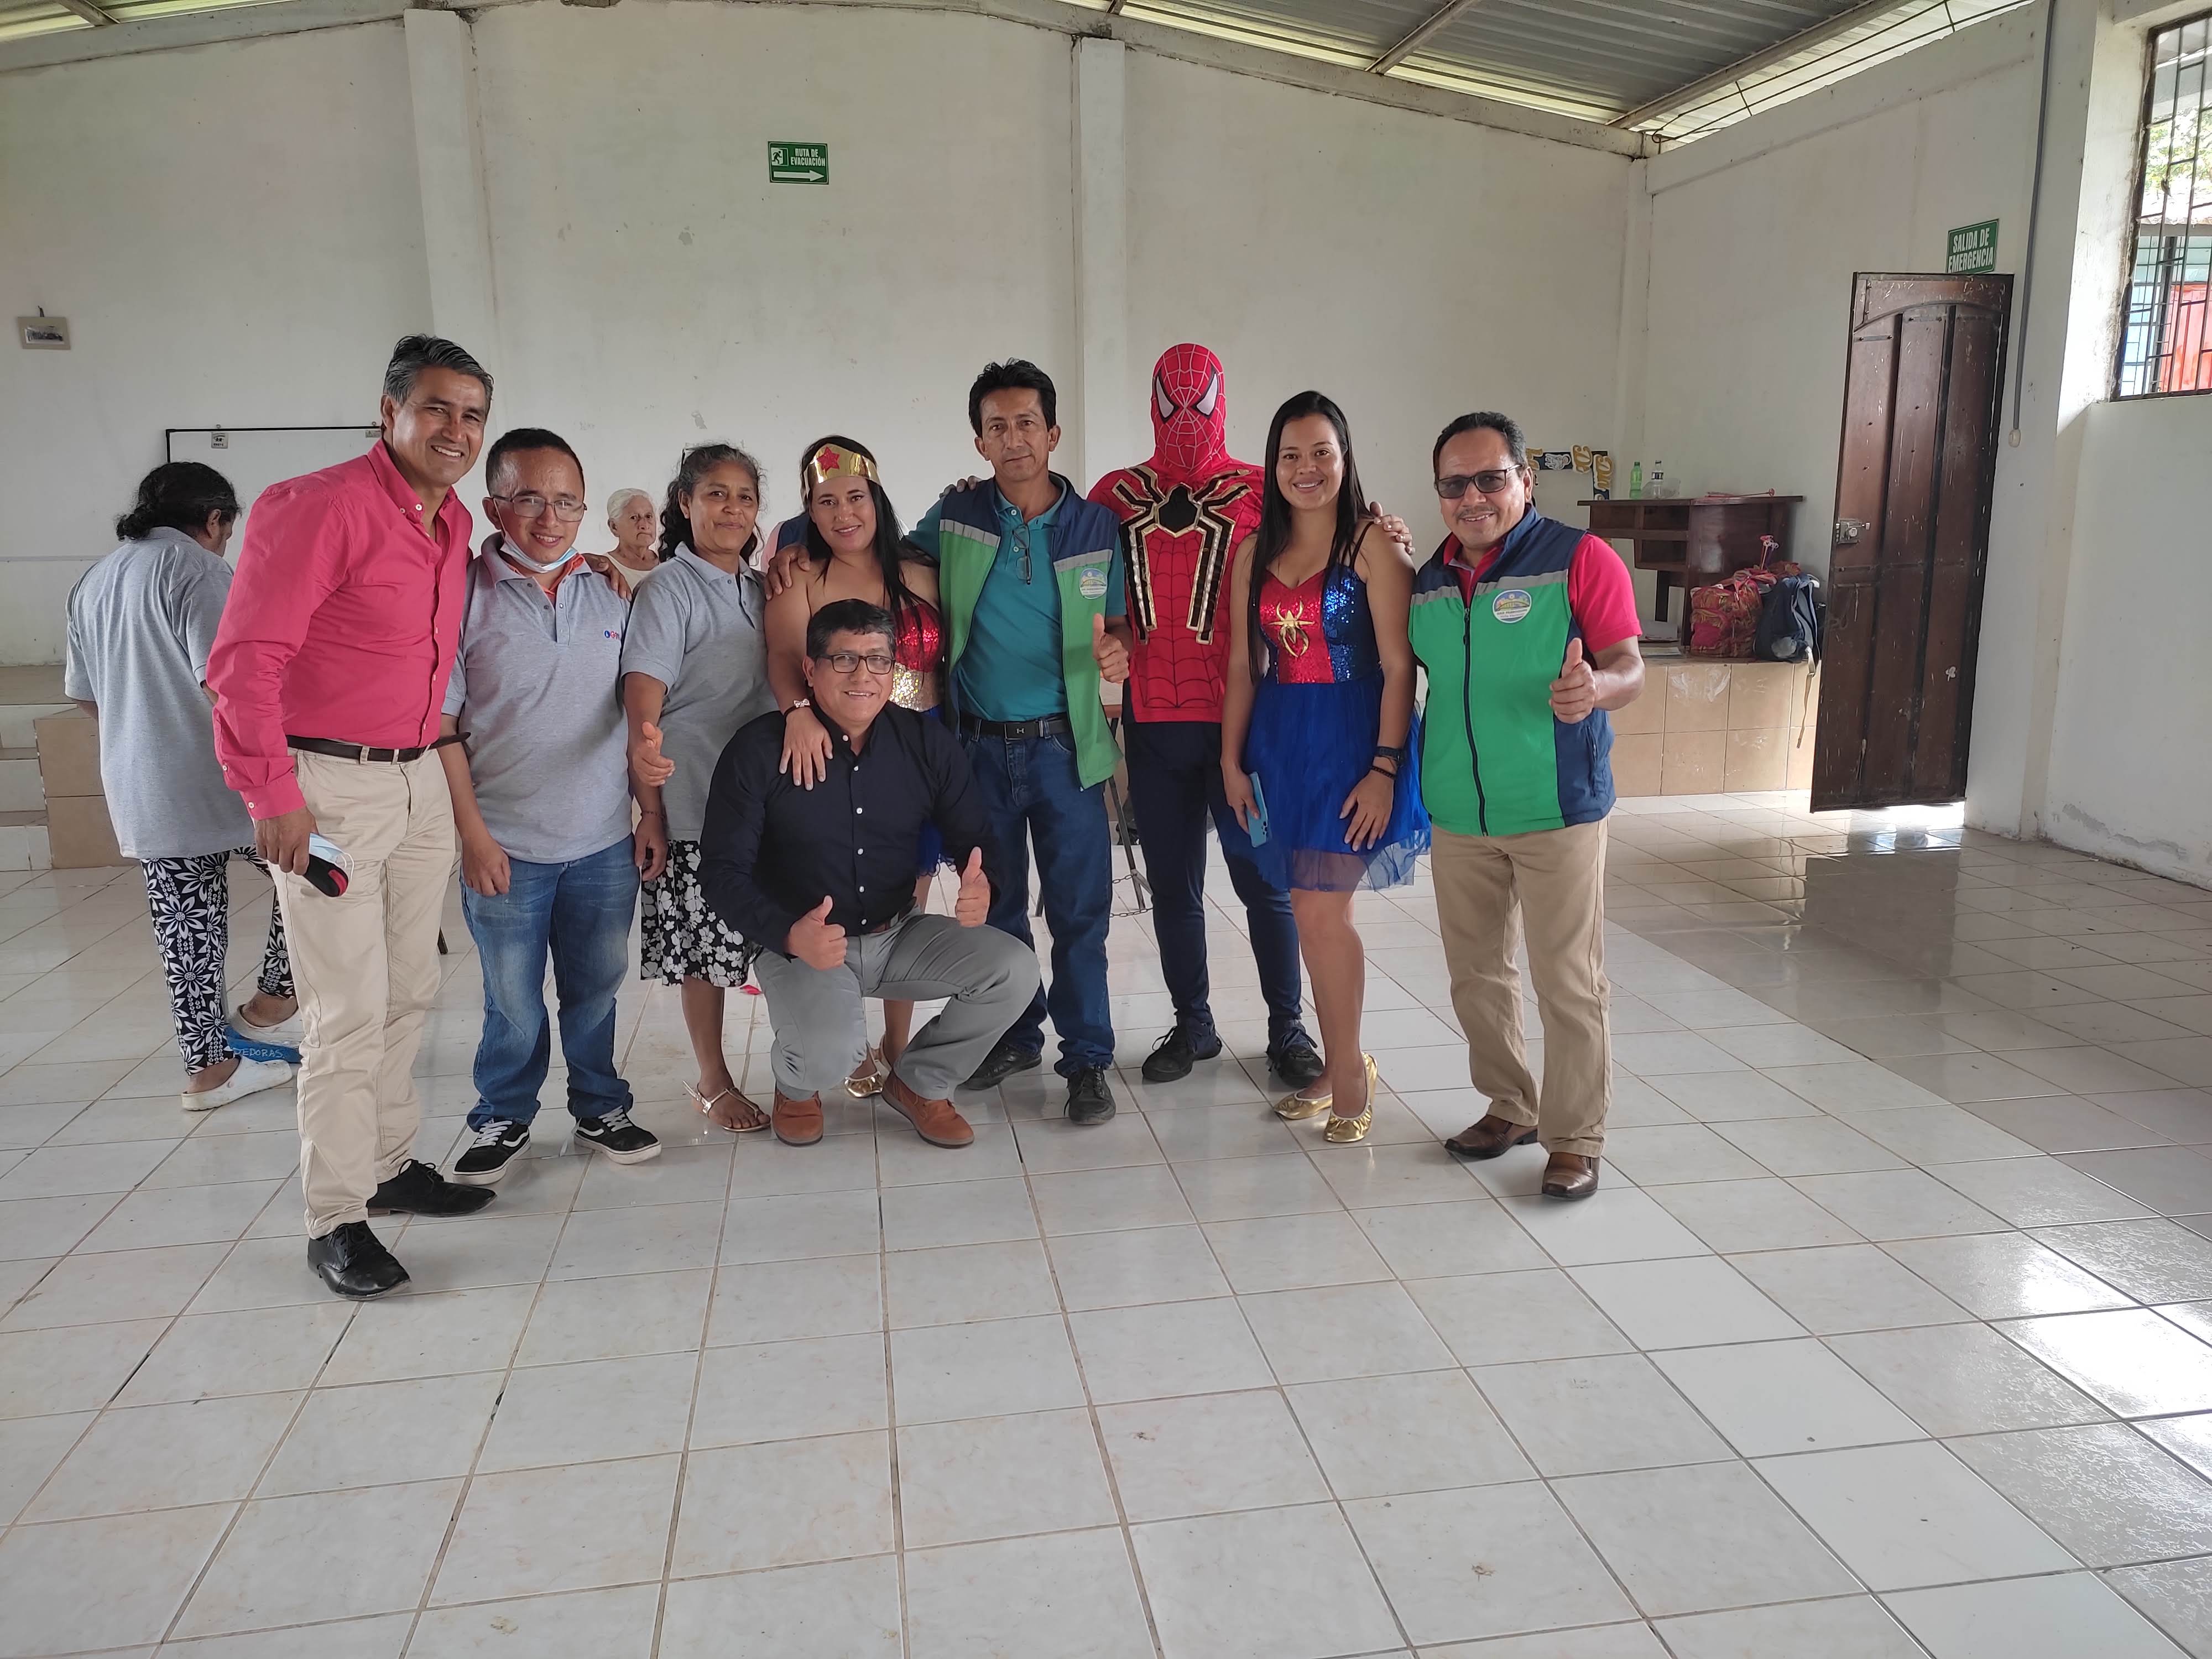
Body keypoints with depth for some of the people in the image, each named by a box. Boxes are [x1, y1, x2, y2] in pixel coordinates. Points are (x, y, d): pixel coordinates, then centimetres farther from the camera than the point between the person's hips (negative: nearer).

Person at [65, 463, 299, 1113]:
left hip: (138, 795, 8)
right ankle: (271, 1001, 11)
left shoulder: (94, 581, 17)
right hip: (215, 783, -8)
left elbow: (83, 693, 23)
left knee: (187, 928, 12)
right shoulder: (196, 569, -10)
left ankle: (207, 1066, 17)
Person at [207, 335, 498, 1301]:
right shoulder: (319, 507, -15)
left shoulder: (456, 525, 10)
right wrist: (273, 795, -19)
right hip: (327, 787, -8)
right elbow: (244, 659, -18)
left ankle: (390, 1164, 32)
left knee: (410, 992, 16)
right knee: (349, 1014, -4)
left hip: (418, 780, 8)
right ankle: (333, 1220, 9)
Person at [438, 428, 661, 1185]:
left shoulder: (610, 597, 5)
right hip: (505, 844, -3)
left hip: (604, 842, 3)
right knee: (513, 1000, 8)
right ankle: (503, 1119, 28)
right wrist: (471, 831, -9)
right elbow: (440, 723, -5)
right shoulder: (464, 595, -5)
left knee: (596, 988, 14)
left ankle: (600, 1109, 31)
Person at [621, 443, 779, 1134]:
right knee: (705, 949, 2)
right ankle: (712, 1082, 18)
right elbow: (642, 703, -14)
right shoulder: (670, 589, -7)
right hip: (696, 804, -6)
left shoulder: (759, 588, 12)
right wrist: (650, 811, -20)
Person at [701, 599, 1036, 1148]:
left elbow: (974, 838, 3)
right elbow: (723, 869, -12)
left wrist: (982, 884, -23)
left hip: (901, 934, 4)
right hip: (802, 945, -4)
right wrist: (790, 935, -31)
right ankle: (797, 1086, 11)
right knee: (829, 1051, -32)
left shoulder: (927, 742, -2)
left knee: (1014, 970, -16)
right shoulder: (760, 750, -12)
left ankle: (920, 1082, 11)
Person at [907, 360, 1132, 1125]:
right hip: (980, 745, 2)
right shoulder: (955, 517, 1)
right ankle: (1014, 1036, 31)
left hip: (1066, 745, -1)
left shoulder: (1096, 525, 0)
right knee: (995, 905, 13)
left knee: (1079, 910, 0)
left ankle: (1087, 1058, 11)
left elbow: (1121, 622, 5)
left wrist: (1118, 649, -18)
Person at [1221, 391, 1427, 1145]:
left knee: (1320, 912, -7)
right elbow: (1244, 663, 11)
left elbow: (1398, 667, -11)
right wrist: (1232, 757, 7)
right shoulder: (1257, 551, 10)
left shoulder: (1373, 544, -7)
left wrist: (1385, 768, -16)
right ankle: (1341, 1065, 22)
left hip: (1350, 739, -5)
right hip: (1278, 741, 5)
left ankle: (1347, 1069, 12)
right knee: (1313, 913, 9)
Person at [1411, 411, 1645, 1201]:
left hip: (1556, 811, -5)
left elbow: (1629, 665, -11)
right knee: (1477, 975, 15)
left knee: (1568, 984, 0)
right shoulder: (1427, 580, 9)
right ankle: (1509, 1108, 32)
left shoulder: (1581, 559, -7)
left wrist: (1595, 687, -34)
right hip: (1458, 815, 5)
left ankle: (1575, 1138, 13)